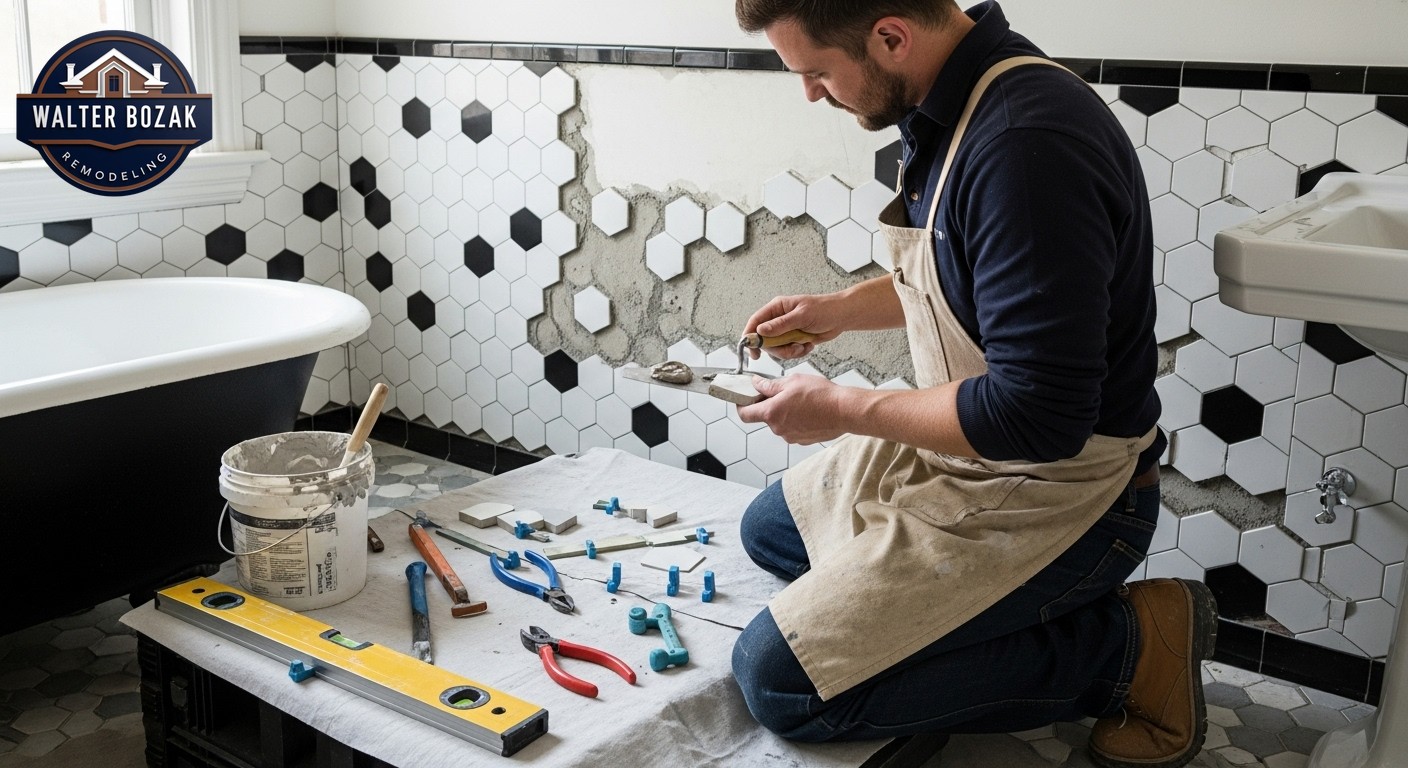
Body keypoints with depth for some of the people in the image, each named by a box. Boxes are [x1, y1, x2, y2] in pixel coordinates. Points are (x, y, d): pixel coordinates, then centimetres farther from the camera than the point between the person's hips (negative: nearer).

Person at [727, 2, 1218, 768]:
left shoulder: (1028, 144, -30)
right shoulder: (952, 104, 1)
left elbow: (1039, 414, -31)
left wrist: (842, 409, -18)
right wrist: (839, 308, 7)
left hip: (1049, 494, -10)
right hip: (965, 444, 10)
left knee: (776, 680, -12)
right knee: (770, 528, 25)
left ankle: (1125, 646, -3)